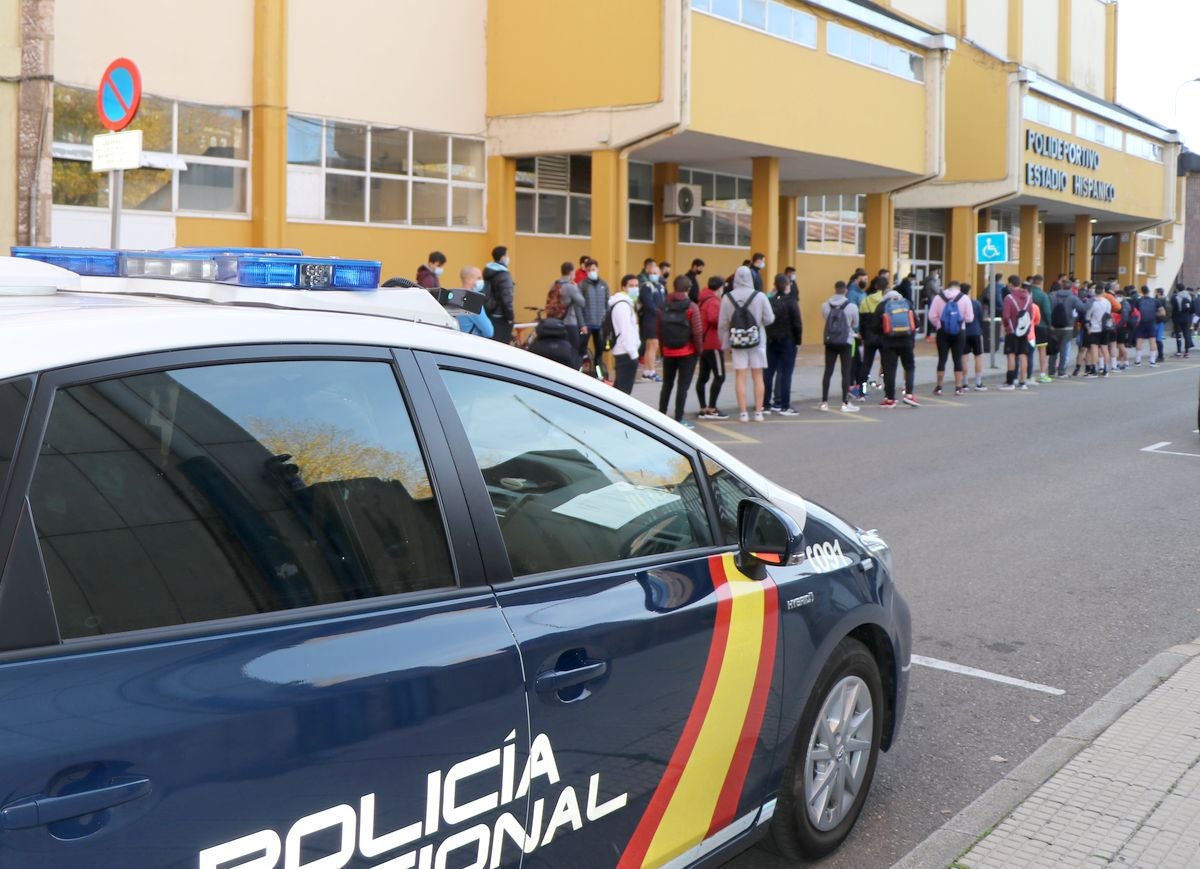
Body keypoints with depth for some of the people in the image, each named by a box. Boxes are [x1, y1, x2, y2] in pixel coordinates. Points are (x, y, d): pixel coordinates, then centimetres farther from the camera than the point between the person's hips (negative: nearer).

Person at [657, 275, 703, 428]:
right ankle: (678, 419, -1)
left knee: (667, 384, 16)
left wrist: (663, 347, 14)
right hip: (687, 352, -4)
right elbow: (697, 331, -13)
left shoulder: (663, 306, 1)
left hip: (668, 352, 4)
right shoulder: (691, 307, -10)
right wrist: (699, 349, -2)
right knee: (683, 385, 0)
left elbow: (658, 329, 4)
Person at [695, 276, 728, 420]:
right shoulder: (713, 301, -13)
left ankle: (703, 409, 14)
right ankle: (711, 409, -11)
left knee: (703, 376, 10)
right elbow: (714, 319, -28)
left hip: (703, 344, 10)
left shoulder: (702, 300, 15)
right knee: (719, 376, -8)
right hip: (713, 344, -10)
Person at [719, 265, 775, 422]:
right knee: (757, 376, 8)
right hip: (756, 340, 0)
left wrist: (725, 343, 8)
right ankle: (758, 412, 10)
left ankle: (743, 413, 3)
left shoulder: (727, 298, -6)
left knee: (740, 377, 4)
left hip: (737, 341, 0)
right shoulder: (760, 296, -9)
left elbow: (723, 323, -3)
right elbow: (769, 319, -6)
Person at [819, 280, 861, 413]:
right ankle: (845, 403, 0)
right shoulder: (851, 307, -8)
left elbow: (826, 319, 6)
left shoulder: (825, 306, -3)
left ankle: (824, 402, 10)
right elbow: (855, 325, 3)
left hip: (830, 341, 3)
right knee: (846, 372, 1)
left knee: (828, 371, 7)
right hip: (846, 341, -3)